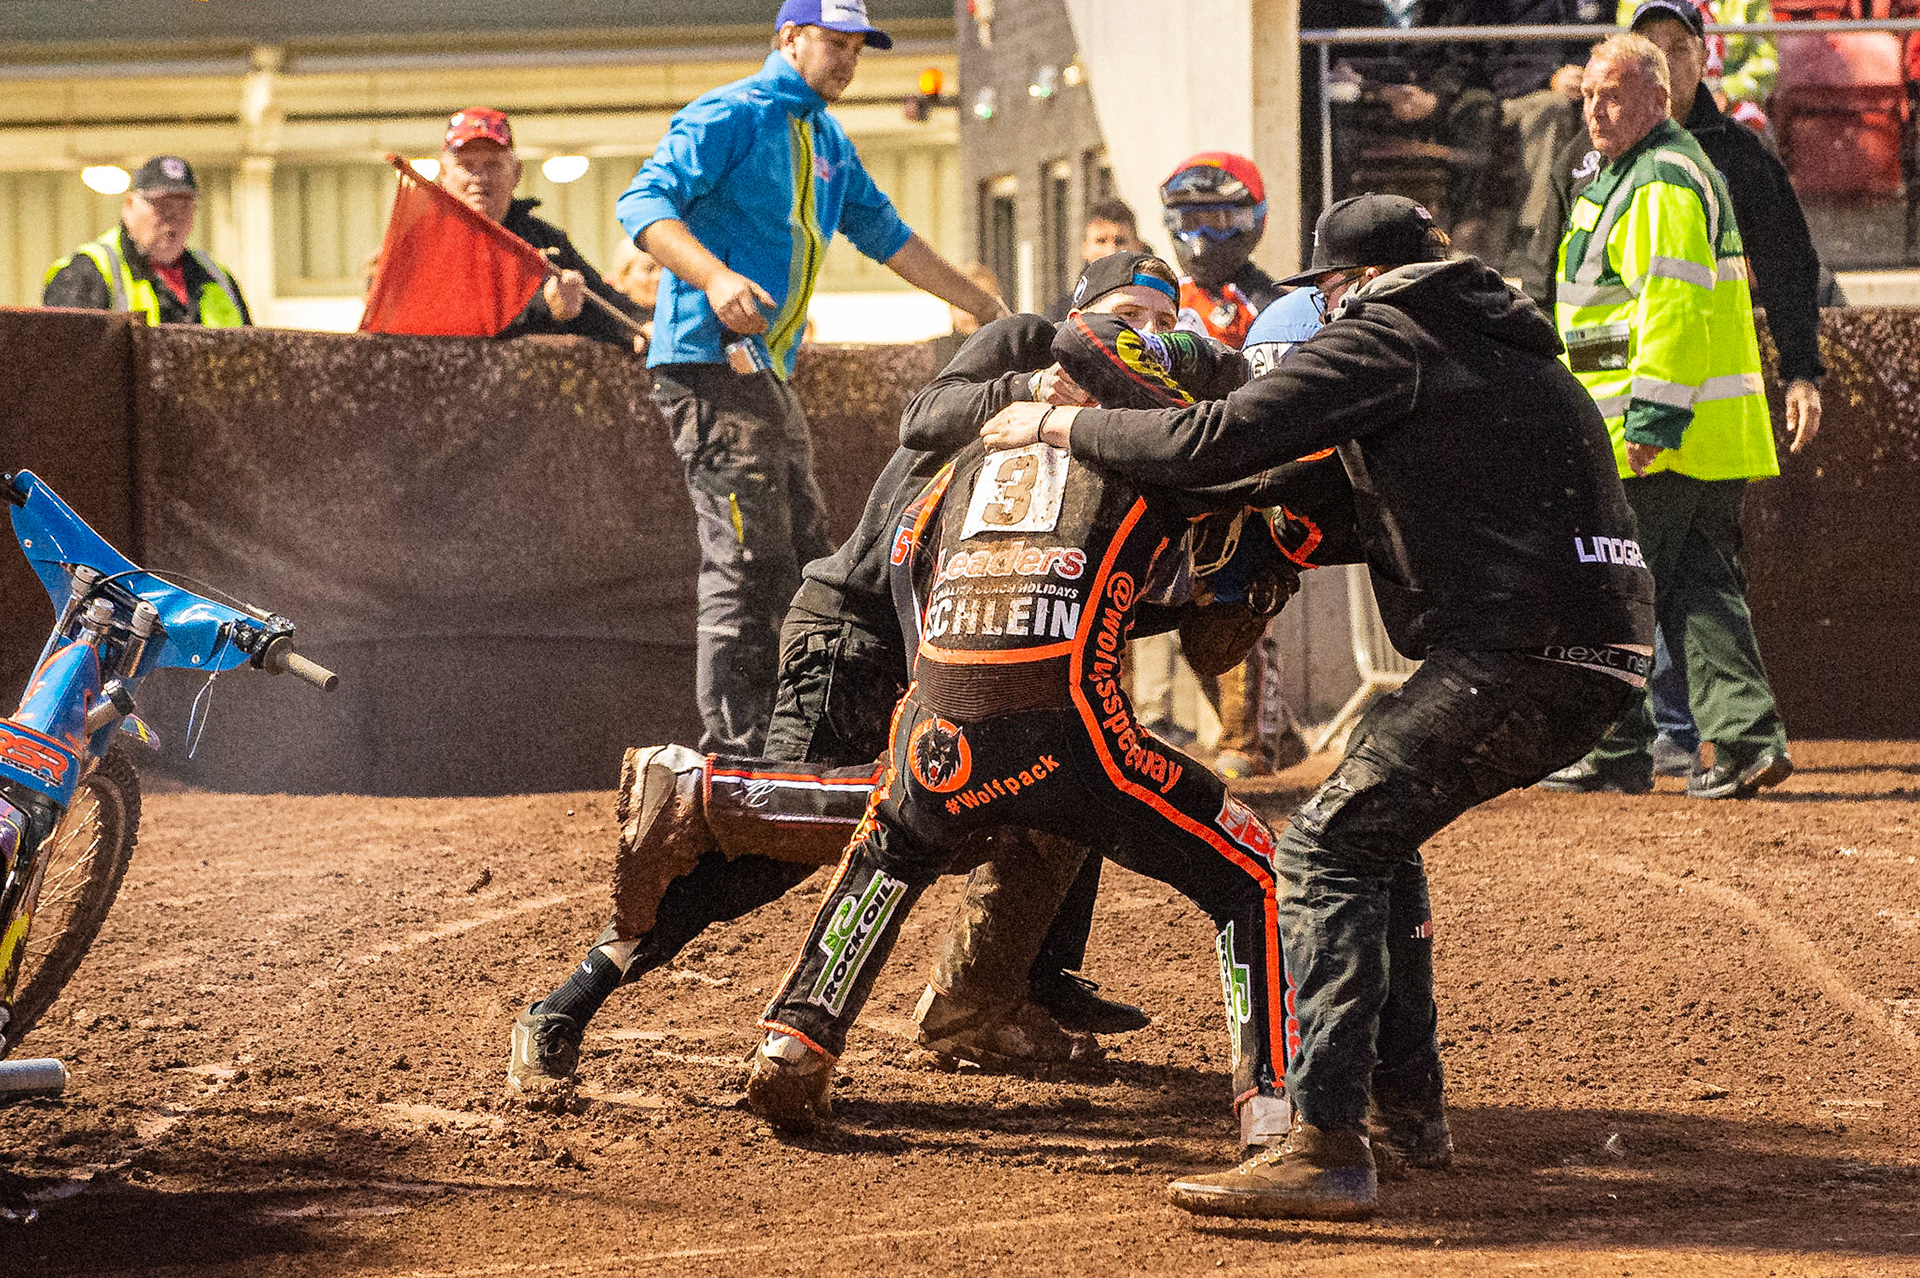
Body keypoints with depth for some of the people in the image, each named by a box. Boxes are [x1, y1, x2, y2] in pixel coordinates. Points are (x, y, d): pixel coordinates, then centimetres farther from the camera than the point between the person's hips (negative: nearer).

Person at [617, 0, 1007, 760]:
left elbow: (886, 235, 31)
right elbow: (644, 202, -16)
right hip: (710, 361, -10)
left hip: (771, 376, 10)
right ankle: (733, 756, -13)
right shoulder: (730, 116, -7)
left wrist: (985, 308, 32)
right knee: (749, 565, -14)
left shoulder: (828, 144, 22)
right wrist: (714, 277, -32)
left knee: (803, 562, 10)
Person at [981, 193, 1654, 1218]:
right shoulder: (1511, 350, 28)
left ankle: (1328, 1147, -23)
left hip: (1519, 650, -9)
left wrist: (1066, 427, 5)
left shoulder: (1388, 337, 1)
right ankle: (1404, 1101, 26)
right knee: (1375, 832, 25)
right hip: (1606, 651, 9)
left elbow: (1219, 441, -7)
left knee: (1325, 850, -12)